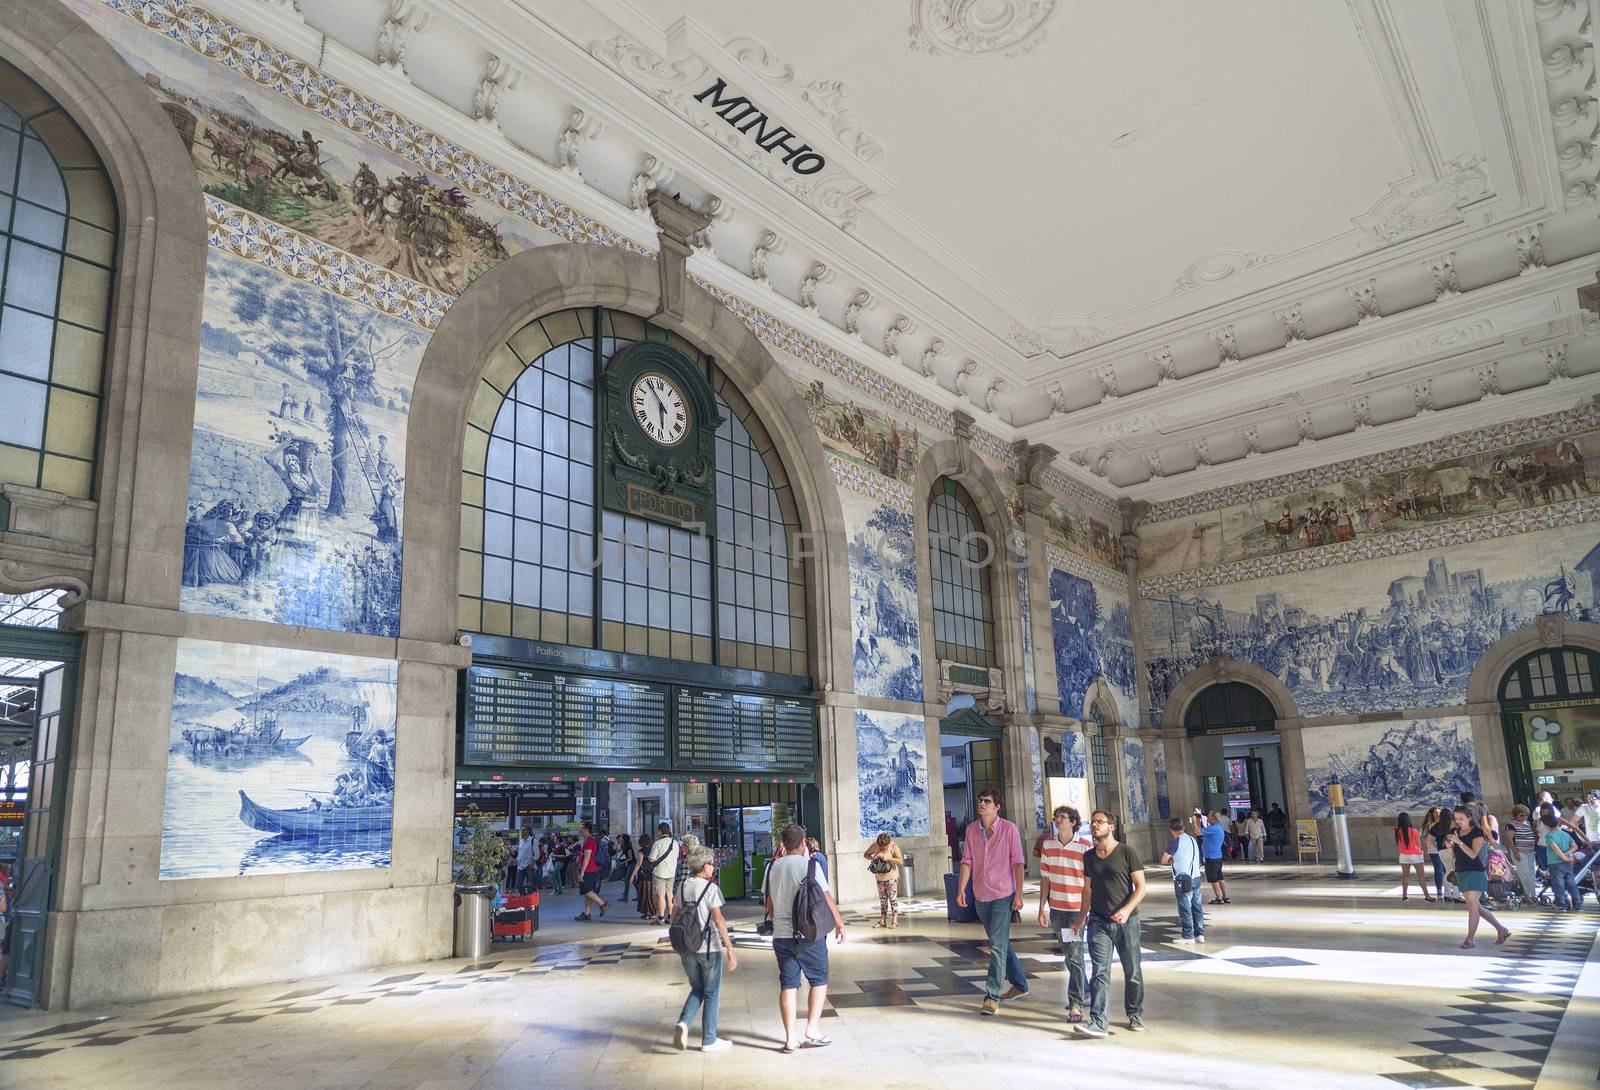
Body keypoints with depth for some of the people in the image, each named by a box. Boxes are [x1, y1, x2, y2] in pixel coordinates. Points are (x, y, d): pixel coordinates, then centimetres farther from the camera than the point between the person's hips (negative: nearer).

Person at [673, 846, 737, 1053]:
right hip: (709, 949, -5)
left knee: (697, 990, 20)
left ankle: (683, 1023, -1)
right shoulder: (711, 888, -12)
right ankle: (709, 1040, 16)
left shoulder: (683, 886, 5)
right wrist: (730, 949, -16)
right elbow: (718, 920, -17)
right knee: (711, 994, 9)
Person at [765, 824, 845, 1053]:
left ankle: (791, 1038, 9)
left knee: (787, 985, 8)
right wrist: (839, 923, 5)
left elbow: (769, 905, 12)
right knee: (819, 981, 11)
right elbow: (826, 899, -8)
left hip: (781, 934, 4)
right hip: (809, 934, -4)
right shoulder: (809, 866, -10)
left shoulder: (772, 868, 5)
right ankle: (812, 1030, 7)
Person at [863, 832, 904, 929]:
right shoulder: (874, 845, -7)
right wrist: (872, 858, -16)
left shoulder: (894, 846, -15)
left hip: (891, 876, -4)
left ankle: (895, 921, 0)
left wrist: (888, 858, -30)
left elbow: (900, 861, -19)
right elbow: (866, 854, 5)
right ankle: (882, 921, 16)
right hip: (879, 877, 4)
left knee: (892, 897, -5)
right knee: (882, 899, 9)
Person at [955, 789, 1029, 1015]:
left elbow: (1017, 863, -8)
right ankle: (1019, 985, 34)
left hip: (1003, 895, -5)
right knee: (1001, 944, 17)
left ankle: (992, 998, -5)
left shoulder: (1009, 829, -9)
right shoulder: (971, 830, 3)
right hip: (981, 896, 5)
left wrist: (1018, 894, -12)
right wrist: (961, 890, -3)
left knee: (998, 946, -9)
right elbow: (967, 861, 4)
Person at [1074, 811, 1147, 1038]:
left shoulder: (1127, 852, -5)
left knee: (1132, 972, 9)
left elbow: (1140, 887, -6)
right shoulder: (1089, 856, 9)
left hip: (1126, 922, -3)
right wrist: (1082, 916, 17)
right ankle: (1098, 1022, -10)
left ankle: (1135, 1015, 29)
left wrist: (1127, 909, -20)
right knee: (1100, 972, -6)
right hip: (1098, 922, 3)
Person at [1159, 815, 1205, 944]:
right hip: (1196, 877, 7)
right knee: (1197, 906, 12)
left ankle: (1188, 937, 4)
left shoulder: (1175, 842, -13)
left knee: (1185, 909, 0)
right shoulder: (1193, 839, 7)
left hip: (1183, 880, -7)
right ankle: (1200, 934, 17)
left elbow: (1163, 860, -7)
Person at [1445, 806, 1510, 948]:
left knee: (1472, 906, -8)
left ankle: (1469, 939, -4)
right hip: (1460, 872, 7)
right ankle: (1502, 929, 27)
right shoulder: (1455, 831, 8)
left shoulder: (1477, 832, -8)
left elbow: (1473, 854, -17)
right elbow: (1453, 854, 13)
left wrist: (1459, 842, -25)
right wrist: (1449, 846, -7)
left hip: (1475, 872, -7)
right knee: (1476, 907, 12)